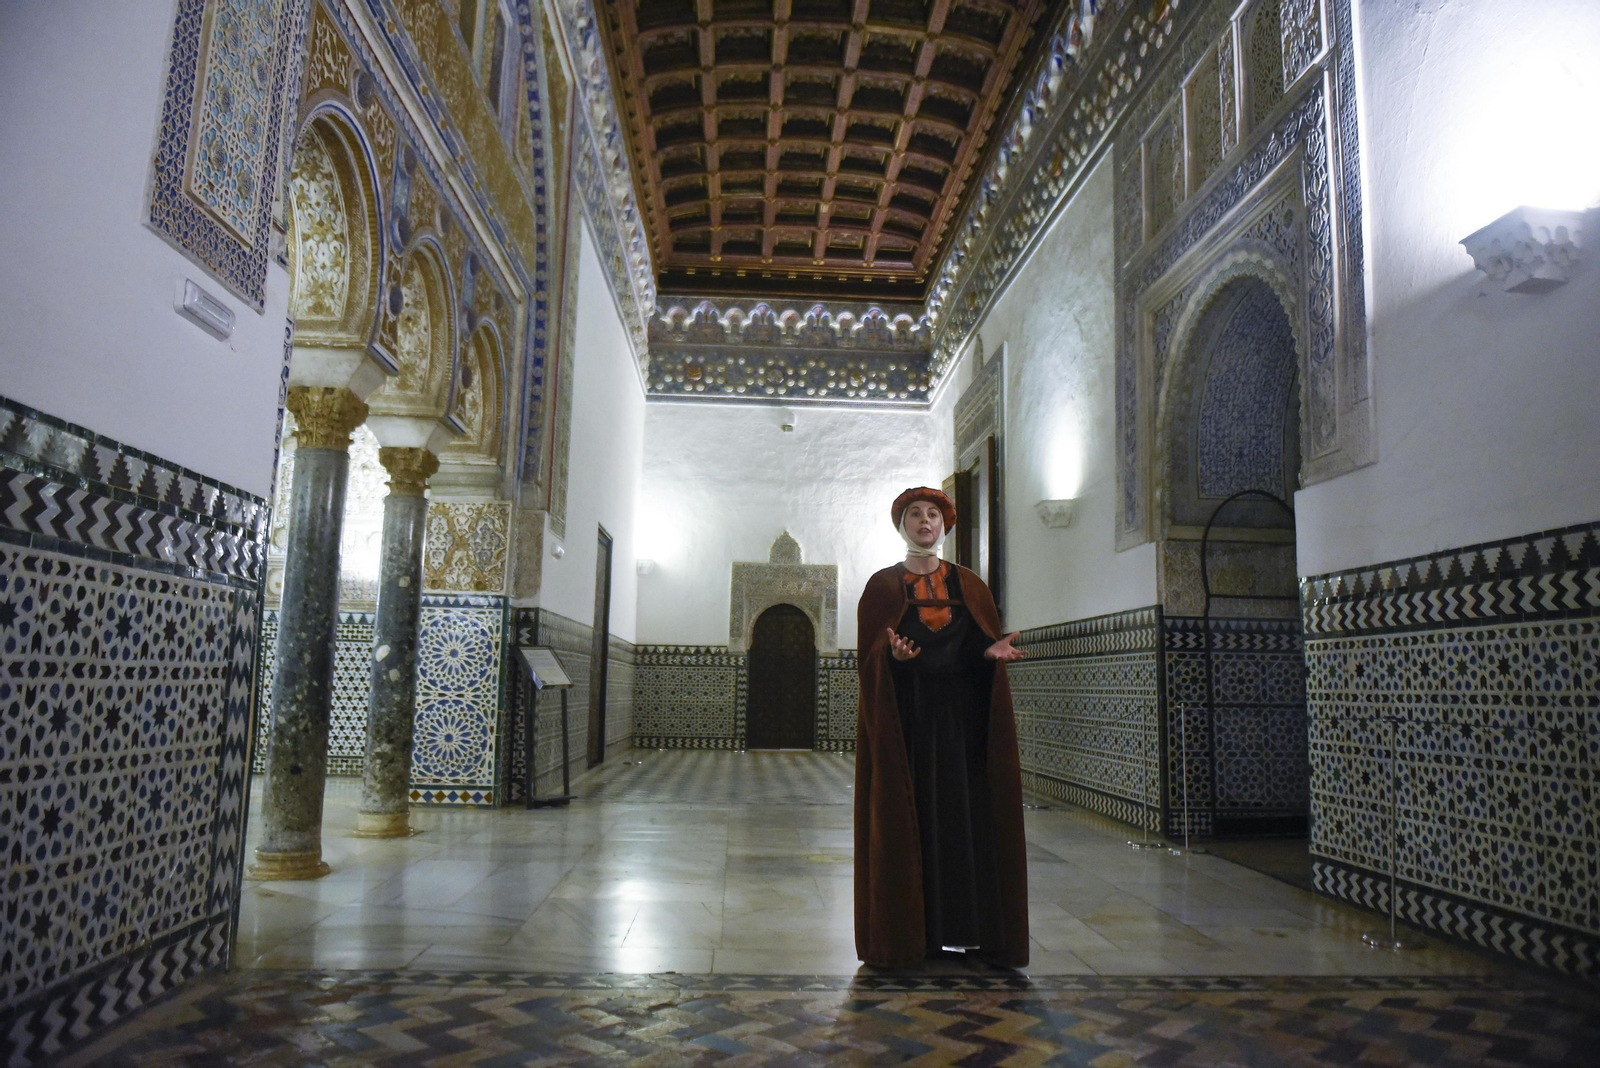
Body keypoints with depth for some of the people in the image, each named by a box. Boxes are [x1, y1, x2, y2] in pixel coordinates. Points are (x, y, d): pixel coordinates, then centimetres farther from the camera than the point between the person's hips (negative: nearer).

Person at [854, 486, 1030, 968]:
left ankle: (968, 927, 9)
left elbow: (984, 646, 9)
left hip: (961, 716, 2)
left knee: (967, 815, 0)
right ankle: (909, 931, 6)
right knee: (907, 817, -2)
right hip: (905, 717, -2)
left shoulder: (968, 585, 12)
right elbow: (868, 656, -2)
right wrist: (891, 654, -23)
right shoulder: (882, 587, 5)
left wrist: (993, 652, -14)